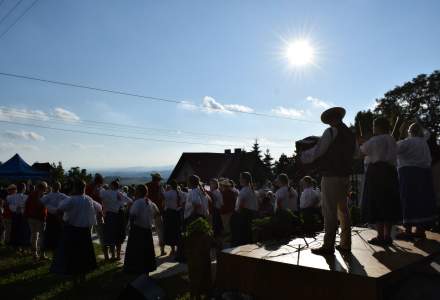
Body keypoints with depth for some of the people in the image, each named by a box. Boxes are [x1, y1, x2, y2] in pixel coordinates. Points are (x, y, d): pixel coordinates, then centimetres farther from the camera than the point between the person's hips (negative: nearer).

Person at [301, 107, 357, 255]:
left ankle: (328, 245, -2)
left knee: (329, 211, -5)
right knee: (343, 209, 13)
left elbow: (317, 151, -12)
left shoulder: (331, 132, -11)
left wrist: (303, 156, 5)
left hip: (331, 177, -8)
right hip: (345, 176, 8)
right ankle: (345, 244, 19)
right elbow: (355, 152, 24)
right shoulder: (350, 134, 12)